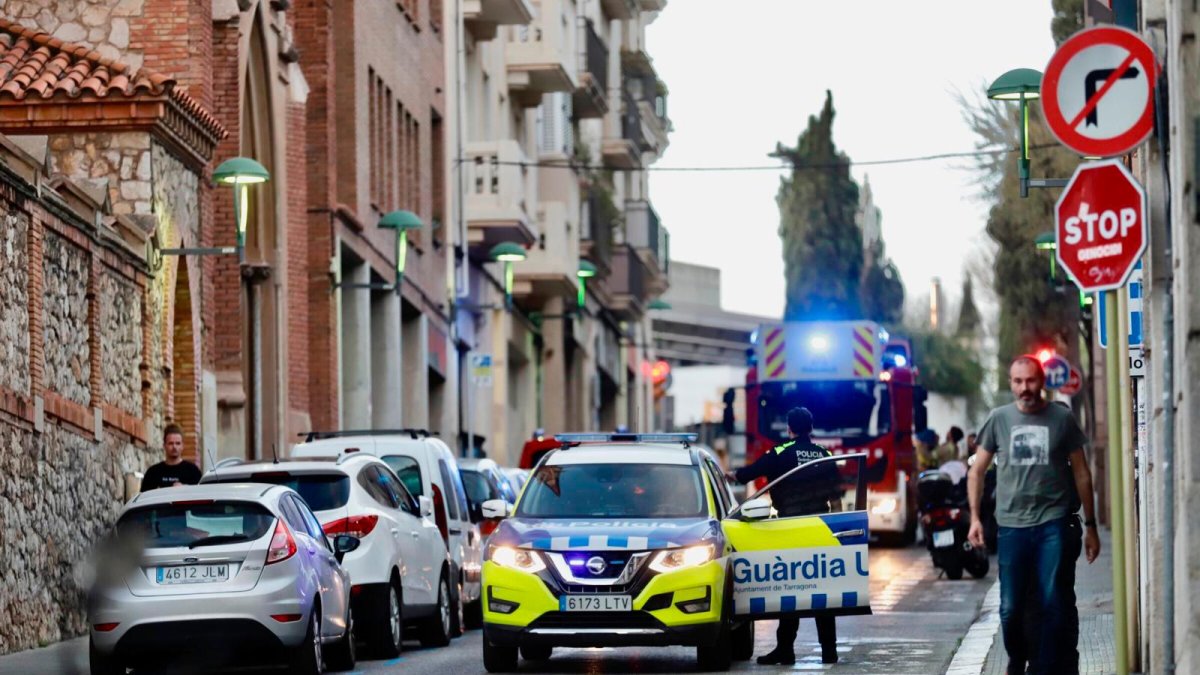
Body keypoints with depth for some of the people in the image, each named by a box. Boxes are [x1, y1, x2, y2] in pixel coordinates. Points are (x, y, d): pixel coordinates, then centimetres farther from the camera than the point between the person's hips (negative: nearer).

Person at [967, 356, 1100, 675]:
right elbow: (977, 472, 11)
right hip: (1012, 525, 1)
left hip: (1053, 524, -1)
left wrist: (1090, 525, 7)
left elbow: (1081, 474, 8)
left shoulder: (1062, 419, 2)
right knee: (1010, 608, 5)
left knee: (1053, 604, -8)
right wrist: (974, 518, 3)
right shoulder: (999, 419, 5)